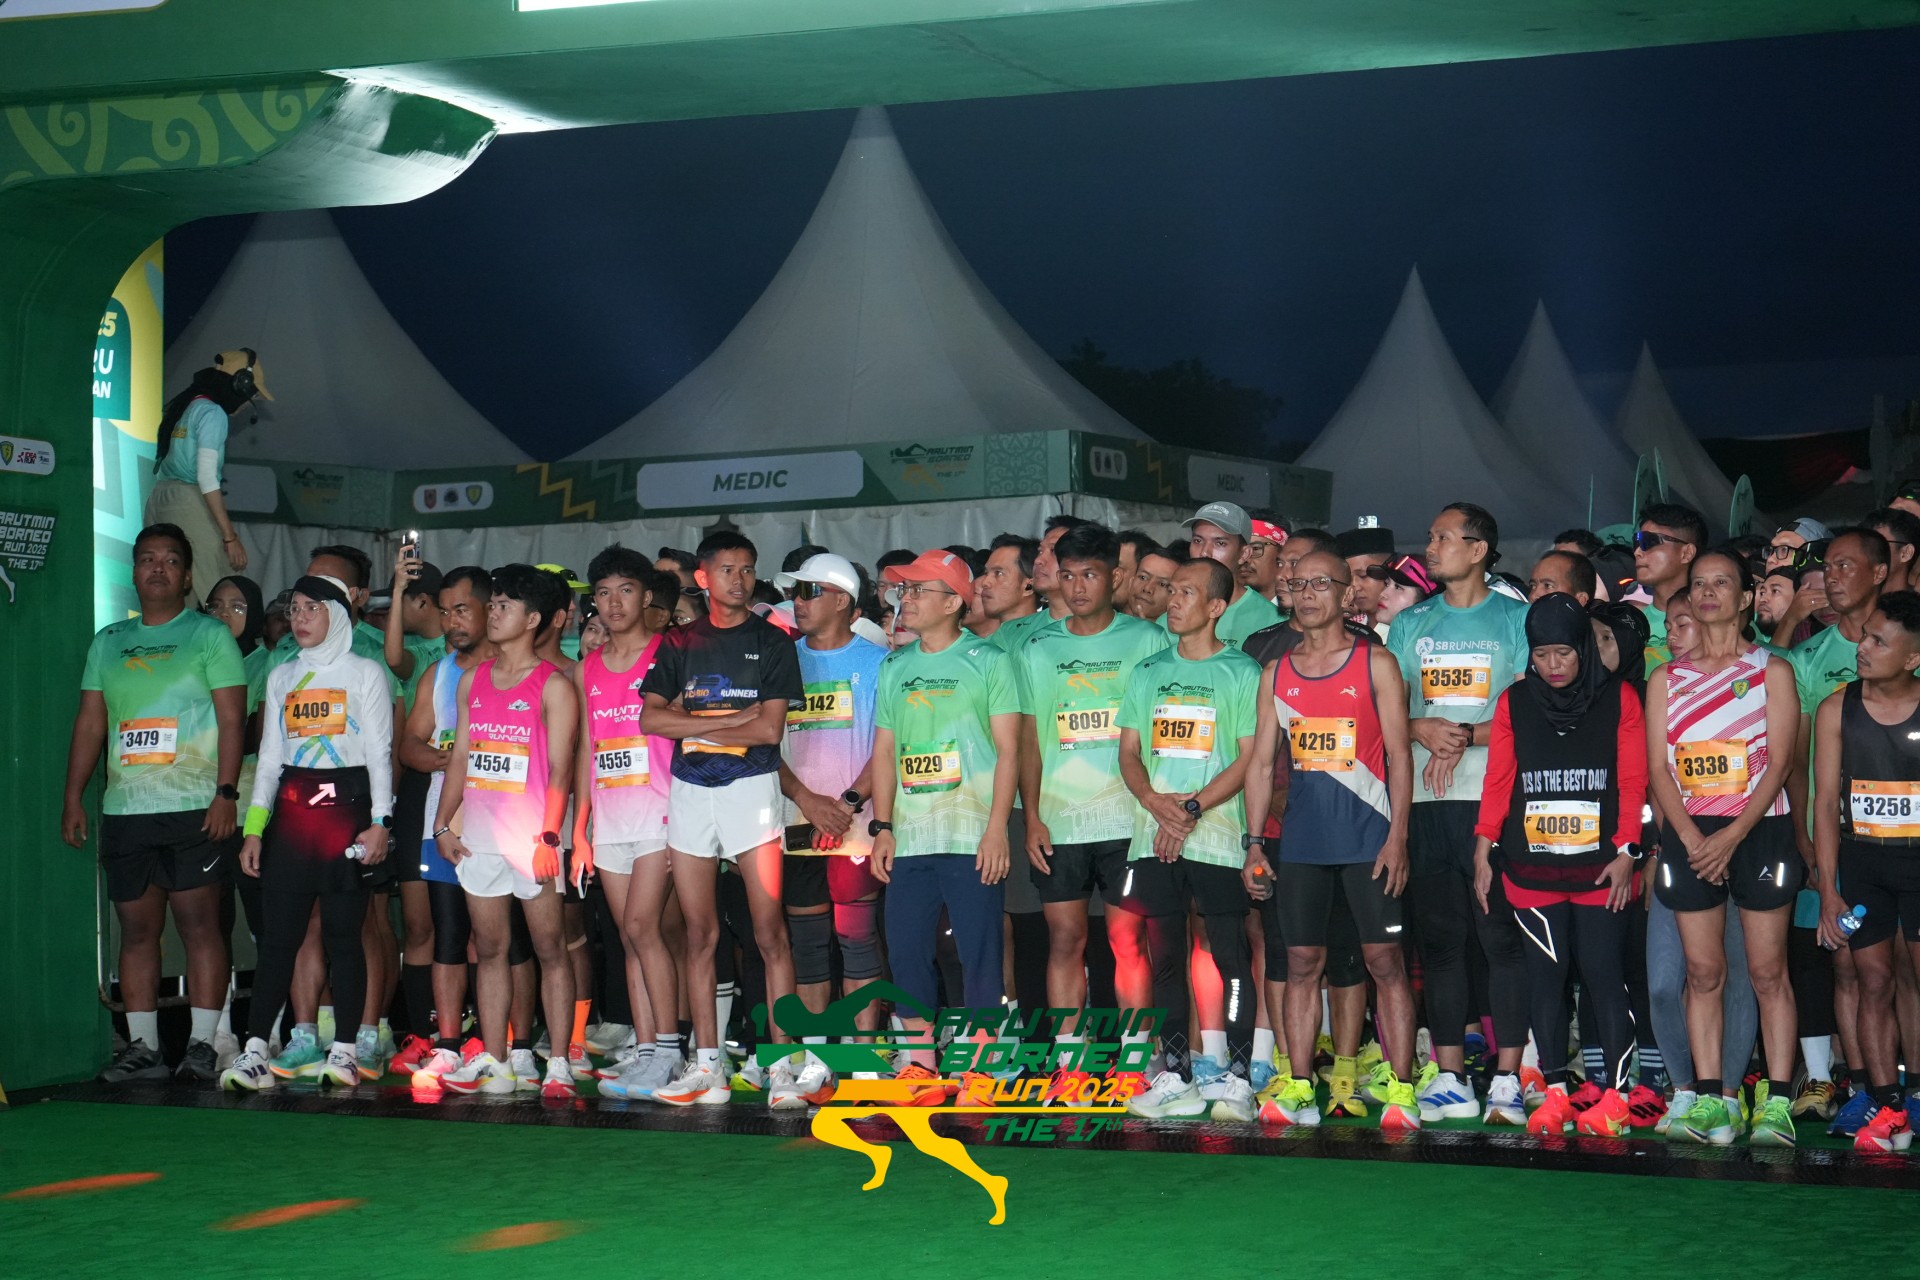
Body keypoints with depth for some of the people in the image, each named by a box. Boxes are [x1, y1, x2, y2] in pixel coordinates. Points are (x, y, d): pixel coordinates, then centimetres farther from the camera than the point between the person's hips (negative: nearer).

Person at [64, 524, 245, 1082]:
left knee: (198, 922, -6)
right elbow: (90, 723, 17)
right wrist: (73, 798, 10)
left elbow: (231, 719, -3)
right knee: (137, 928, 5)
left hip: (194, 808, -5)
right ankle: (142, 1047, 9)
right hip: (124, 809, 5)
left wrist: (226, 792, -13)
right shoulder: (108, 642, 16)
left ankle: (202, 1044, -2)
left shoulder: (209, 635, 3)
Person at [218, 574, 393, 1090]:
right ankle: (255, 1050, -6)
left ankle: (346, 1049, 2)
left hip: (346, 806, -3)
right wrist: (254, 828, 8)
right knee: (277, 931, -3)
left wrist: (380, 821, -9)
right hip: (291, 810, 3)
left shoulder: (365, 673, 5)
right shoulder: (282, 677, 17)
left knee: (343, 930, -3)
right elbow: (269, 755, 16)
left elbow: (380, 752, 1)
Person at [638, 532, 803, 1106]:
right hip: (689, 791, 3)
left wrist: (694, 724, -4)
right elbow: (650, 718, 0)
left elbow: (771, 728, -6)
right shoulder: (680, 644, 12)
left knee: (770, 933, -7)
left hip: (751, 786, -3)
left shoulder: (772, 643, 4)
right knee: (700, 934, 4)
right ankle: (707, 1065, 8)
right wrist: (733, 720, -6)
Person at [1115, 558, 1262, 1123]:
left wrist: (1191, 808, -14)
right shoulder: (1149, 672, 15)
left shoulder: (1241, 672, 1)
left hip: (1218, 837, -5)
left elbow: (1251, 759, -5)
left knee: (1233, 959, -6)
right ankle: (1175, 1076, 12)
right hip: (1153, 838, 5)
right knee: (1164, 957, 6)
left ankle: (1238, 1078, -3)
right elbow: (1129, 751, 13)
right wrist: (1155, 801, -7)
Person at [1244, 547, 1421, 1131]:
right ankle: (1298, 1089, 7)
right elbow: (1262, 761, 12)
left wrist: (1397, 836, -11)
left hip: (1368, 836, -4)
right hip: (1300, 839, 4)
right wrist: (1254, 841, 4)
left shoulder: (1376, 663, 1)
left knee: (1385, 960, -4)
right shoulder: (1276, 673, 12)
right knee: (1302, 962, 4)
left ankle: (1400, 1089, -2)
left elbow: (1399, 754, -2)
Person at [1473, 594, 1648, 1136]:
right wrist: (1484, 848, 3)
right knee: (1546, 974, 3)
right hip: (1532, 866, 2)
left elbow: (1633, 782, 2)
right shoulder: (1515, 703, 9)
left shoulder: (1619, 699, 4)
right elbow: (1498, 781, 10)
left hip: (1600, 865, -2)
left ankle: (1616, 1094, -1)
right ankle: (1555, 1092, 8)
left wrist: (1626, 851, -5)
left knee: (1603, 973, -5)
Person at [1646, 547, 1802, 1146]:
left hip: (1759, 830, -3)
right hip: (1689, 835, 3)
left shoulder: (1772, 671, 4)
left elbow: (1779, 763, -3)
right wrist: (1690, 837, -9)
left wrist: (1731, 837, -13)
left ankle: (1776, 1102, -3)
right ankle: (1708, 1098, 4)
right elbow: (1658, 768, 6)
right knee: (1702, 970, 2)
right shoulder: (1666, 680, 12)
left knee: (1767, 970, -3)